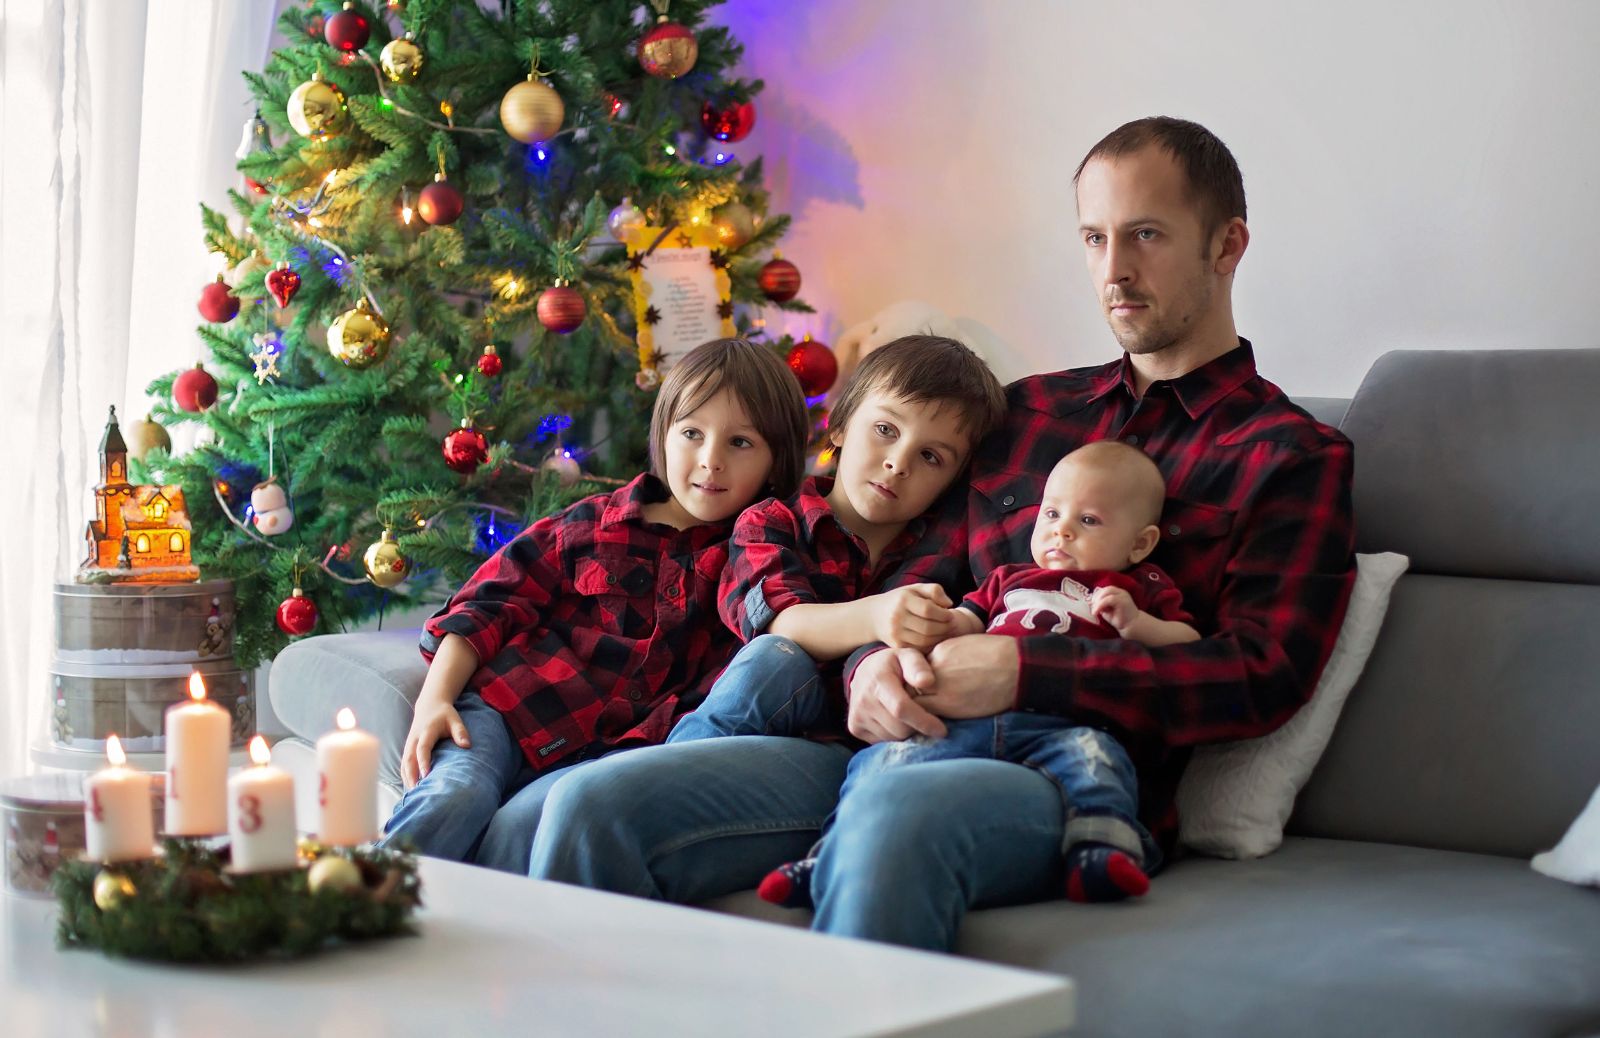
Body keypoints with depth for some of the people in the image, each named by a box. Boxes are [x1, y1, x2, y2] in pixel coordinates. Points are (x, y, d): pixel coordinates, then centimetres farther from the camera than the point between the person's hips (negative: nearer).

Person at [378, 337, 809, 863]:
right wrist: (434, 699, -3)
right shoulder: (594, 523, 15)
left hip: (611, 753, -1)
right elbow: (490, 604, 11)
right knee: (454, 797, -31)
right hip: (504, 708, 1)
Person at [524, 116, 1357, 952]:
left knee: (894, 821, -41)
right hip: (905, 744, 6)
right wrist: (877, 666, -2)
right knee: (595, 805, -16)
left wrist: (1023, 673, -14)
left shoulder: (1295, 457, 9)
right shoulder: (1025, 411, 26)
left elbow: (1263, 678, -5)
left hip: (1076, 773, -5)